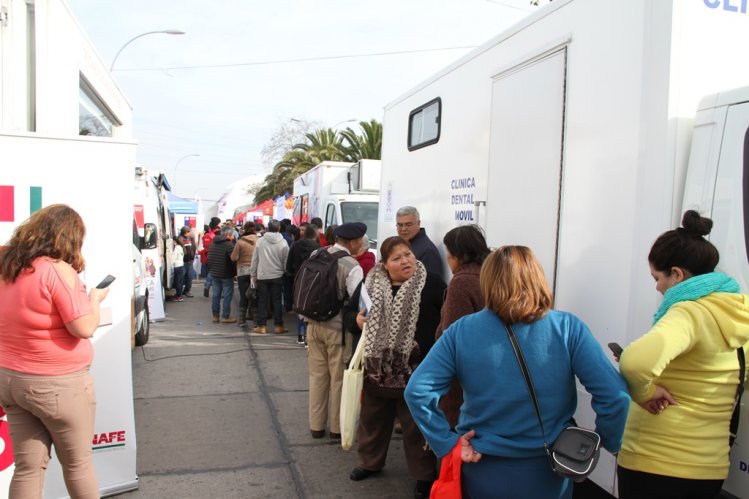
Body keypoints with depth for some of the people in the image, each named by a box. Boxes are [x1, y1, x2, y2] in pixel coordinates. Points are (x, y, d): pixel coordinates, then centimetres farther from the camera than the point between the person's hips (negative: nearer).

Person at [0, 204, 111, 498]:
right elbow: (84, 328, -20)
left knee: (28, 467, 13)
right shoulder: (58, 270, -19)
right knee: (78, 463, 13)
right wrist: (95, 299, -3)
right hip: (58, 383, -6)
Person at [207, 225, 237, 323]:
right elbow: (233, 260, -20)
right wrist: (235, 272, -7)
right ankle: (225, 316, 3)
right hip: (226, 274, -7)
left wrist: (210, 270, 20)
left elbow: (209, 258, 14)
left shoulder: (213, 243, 9)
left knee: (216, 294, 12)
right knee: (227, 295, 0)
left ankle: (215, 315, 17)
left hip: (214, 273, 7)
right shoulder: (229, 244, -16)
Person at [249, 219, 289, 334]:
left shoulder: (260, 241, -5)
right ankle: (278, 326, 10)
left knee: (262, 301, 8)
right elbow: (286, 261, -6)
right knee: (277, 301, 7)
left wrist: (253, 274, 9)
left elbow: (254, 260, 0)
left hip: (262, 276, 1)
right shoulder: (283, 243, -8)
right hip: (277, 276, -1)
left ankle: (261, 326, 11)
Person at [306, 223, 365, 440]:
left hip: (313, 324, 5)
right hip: (337, 328, -5)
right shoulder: (352, 266, -18)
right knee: (339, 379, 10)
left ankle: (316, 426, 27)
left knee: (317, 375, 16)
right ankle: (337, 427, 23)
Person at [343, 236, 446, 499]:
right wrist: (357, 319, -10)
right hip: (375, 368, 4)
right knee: (372, 419, 22)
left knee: (417, 425, 10)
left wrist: (430, 346, -19)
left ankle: (424, 475, 29)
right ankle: (370, 462, 46)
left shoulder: (432, 284, -11)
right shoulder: (370, 284, 1)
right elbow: (348, 311, 12)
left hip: (415, 372, -4)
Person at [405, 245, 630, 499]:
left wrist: (448, 443, -9)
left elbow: (417, 391, -16)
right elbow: (615, 396, -16)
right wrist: (609, 441, 1)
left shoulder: (461, 330, -11)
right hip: (546, 477, 0)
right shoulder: (568, 329, -12)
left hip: (481, 474, 0)